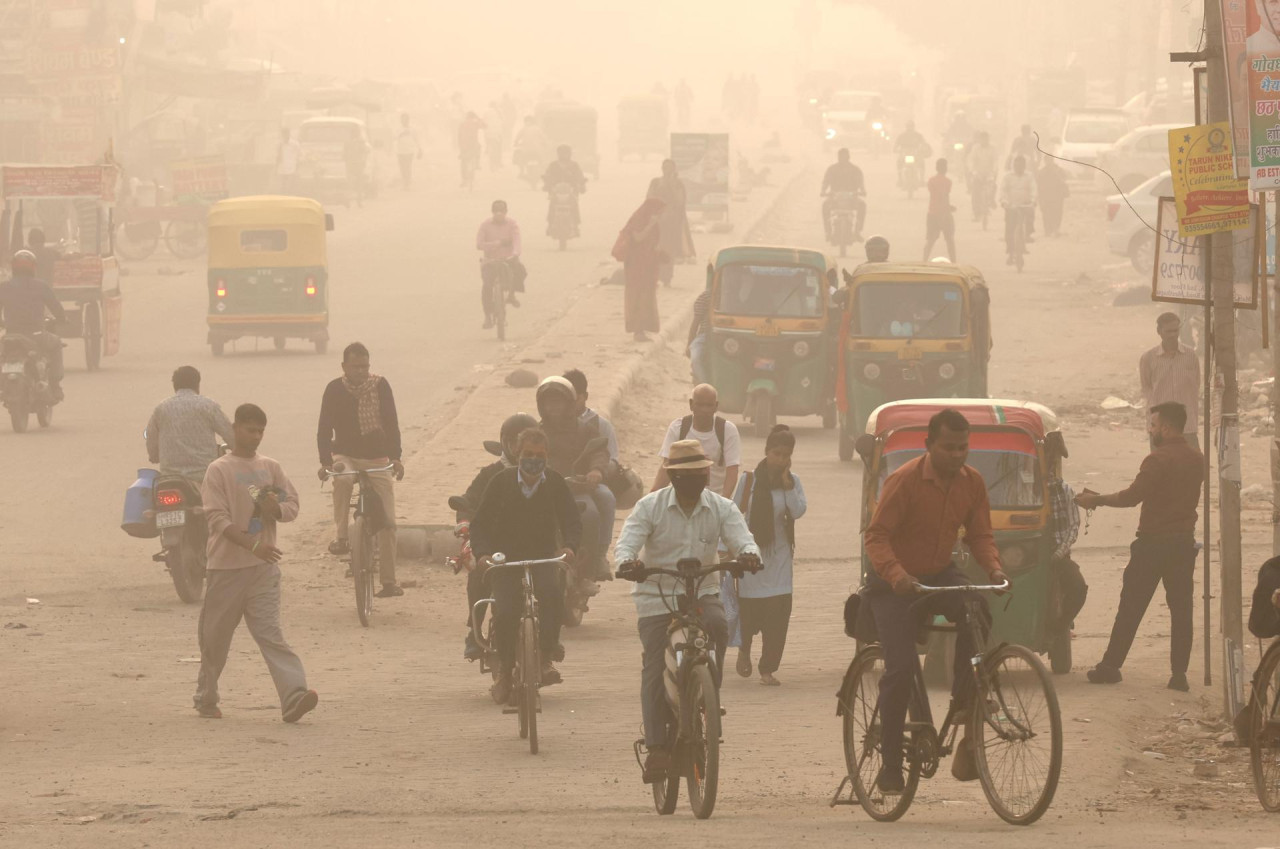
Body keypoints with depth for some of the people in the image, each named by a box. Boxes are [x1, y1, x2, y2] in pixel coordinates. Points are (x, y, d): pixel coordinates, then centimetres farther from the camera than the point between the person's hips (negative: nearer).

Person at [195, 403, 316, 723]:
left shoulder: (270, 468, 10)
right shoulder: (219, 471, -3)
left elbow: (292, 505, 13)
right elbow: (217, 517, -12)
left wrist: (275, 508, -12)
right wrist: (253, 545, -25)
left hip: (264, 567, 2)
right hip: (227, 565, -2)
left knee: (271, 633, -8)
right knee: (215, 636, 8)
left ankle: (293, 697, -22)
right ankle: (206, 698, 24)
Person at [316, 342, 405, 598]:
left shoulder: (380, 386, -5)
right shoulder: (335, 390, -6)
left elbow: (391, 423, -8)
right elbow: (324, 428, -10)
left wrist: (395, 457, -21)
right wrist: (325, 462, -24)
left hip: (377, 459, 1)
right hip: (346, 456, -1)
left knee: (388, 521, -7)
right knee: (342, 479, -39)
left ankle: (389, 581, -3)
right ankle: (341, 537, -29)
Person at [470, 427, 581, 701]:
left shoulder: (555, 482, 1)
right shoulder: (502, 481, -3)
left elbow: (571, 521, -2)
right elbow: (480, 523, -4)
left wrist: (569, 546, -24)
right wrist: (482, 553, -23)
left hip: (543, 557, 1)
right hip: (505, 558, -1)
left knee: (552, 593, -33)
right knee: (506, 612, -22)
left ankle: (546, 659, -23)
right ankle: (504, 673, 0)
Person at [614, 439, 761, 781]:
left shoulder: (721, 508, 5)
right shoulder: (650, 507, -1)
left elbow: (740, 538, -7)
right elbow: (627, 540, -11)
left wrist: (748, 552, -32)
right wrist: (626, 560, -35)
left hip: (702, 591, 1)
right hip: (657, 596, -1)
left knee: (718, 625, -32)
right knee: (655, 669, -9)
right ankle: (657, 747, -3)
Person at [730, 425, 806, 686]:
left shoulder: (792, 482, 3)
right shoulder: (749, 480, -1)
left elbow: (798, 511, -12)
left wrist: (786, 481, -17)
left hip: (779, 555, 1)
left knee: (778, 611, -7)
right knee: (750, 611, -2)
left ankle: (768, 669, 2)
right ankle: (744, 648, 32)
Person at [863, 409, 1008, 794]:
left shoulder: (972, 482, -4)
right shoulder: (905, 480, -20)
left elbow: (980, 535, 2)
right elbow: (877, 536, -22)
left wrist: (994, 568, -19)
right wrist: (896, 575, -40)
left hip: (940, 574, 4)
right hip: (895, 585, -4)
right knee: (901, 668, -15)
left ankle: (965, 700, -18)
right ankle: (890, 765, -6)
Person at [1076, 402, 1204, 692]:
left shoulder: (1158, 460, -15)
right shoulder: (1196, 459, 8)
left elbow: (1132, 496, -17)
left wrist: (1096, 501, -5)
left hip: (1153, 543, -6)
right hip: (1184, 542, 6)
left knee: (1131, 607, 2)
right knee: (1181, 609, 5)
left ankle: (1111, 666, 6)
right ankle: (1179, 674, 2)